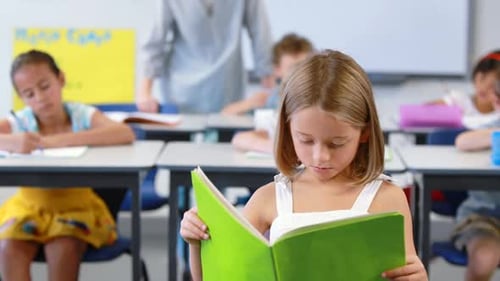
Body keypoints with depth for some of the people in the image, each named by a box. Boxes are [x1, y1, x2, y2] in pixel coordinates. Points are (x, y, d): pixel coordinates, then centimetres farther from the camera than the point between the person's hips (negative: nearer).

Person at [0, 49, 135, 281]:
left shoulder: (82, 115, -10)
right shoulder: (19, 121, -6)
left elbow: (126, 134, -28)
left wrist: (60, 140, -34)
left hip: (75, 204, -2)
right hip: (29, 205, 2)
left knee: (63, 249, -30)